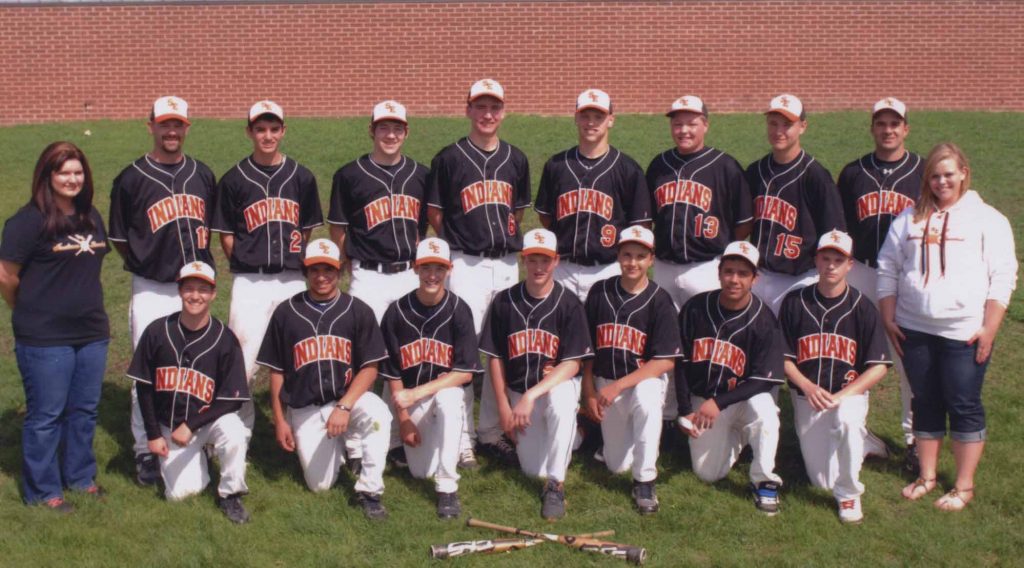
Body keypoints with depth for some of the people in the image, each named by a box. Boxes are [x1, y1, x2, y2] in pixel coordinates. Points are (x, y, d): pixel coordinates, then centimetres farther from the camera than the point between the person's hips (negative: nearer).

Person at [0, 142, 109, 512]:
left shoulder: (91, 217, 7)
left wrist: (85, 305, 13)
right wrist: (31, 310, 2)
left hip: (92, 333, 6)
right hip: (44, 339, -6)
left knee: (84, 410, 16)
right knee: (46, 415, 4)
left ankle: (80, 476, 32)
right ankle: (43, 490, 17)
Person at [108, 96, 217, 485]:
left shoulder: (202, 175, 8)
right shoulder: (131, 179, -4)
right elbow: (119, 239, 2)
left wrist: (199, 262, 8)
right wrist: (148, 265, 1)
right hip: (152, 291, -4)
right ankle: (145, 451, 11)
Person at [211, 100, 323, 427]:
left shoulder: (301, 178, 8)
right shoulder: (234, 180, 2)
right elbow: (225, 235, 6)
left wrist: (292, 261, 6)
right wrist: (246, 265, -1)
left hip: (293, 281, 2)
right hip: (250, 283, -2)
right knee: (243, 360, -5)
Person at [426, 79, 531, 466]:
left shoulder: (516, 159, 11)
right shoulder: (449, 158, -1)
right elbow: (435, 214, 4)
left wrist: (509, 241, 8)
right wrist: (456, 245, 2)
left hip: (508, 264, 4)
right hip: (465, 264, -4)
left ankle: (492, 431, 21)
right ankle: (461, 435, 6)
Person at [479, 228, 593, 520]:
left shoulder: (568, 303, -10)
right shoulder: (504, 301, -3)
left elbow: (572, 364, -16)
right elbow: (495, 358, 3)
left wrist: (531, 396, -25)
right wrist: (504, 408, -1)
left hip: (558, 383, -2)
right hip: (518, 392, 3)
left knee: (561, 400, -39)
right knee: (534, 470, -5)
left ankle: (556, 485, -26)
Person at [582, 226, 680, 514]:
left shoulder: (659, 300, -11)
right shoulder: (599, 292, -2)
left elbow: (666, 361, -15)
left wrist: (619, 385, -21)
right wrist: (589, 393, 0)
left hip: (646, 379, -3)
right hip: (605, 384, 3)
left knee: (646, 399, -40)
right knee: (617, 465, 2)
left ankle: (644, 481, -23)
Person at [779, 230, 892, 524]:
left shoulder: (862, 307, -4)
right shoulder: (795, 302, -1)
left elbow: (879, 366, -6)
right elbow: (784, 357, 1)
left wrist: (843, 395, -18)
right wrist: (808, 387, -16)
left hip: (850, 392, -2)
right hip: (807, 397, 2)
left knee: (848, 422, -38)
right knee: (822, 482, -1)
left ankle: (849, 494, -16)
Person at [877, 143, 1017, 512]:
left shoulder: (986, 219, -1)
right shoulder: (910, 219, 11)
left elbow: (1003, 277, -5)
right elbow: (887, 270, 13)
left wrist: (989, 330, -10)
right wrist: (888, 319, 5)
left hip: (965, 334, -3)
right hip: (914, 330, 4)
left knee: (964, 406, 2)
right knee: (925, 404, 12)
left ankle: (964, 486, 12)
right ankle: (926, 477, 24)